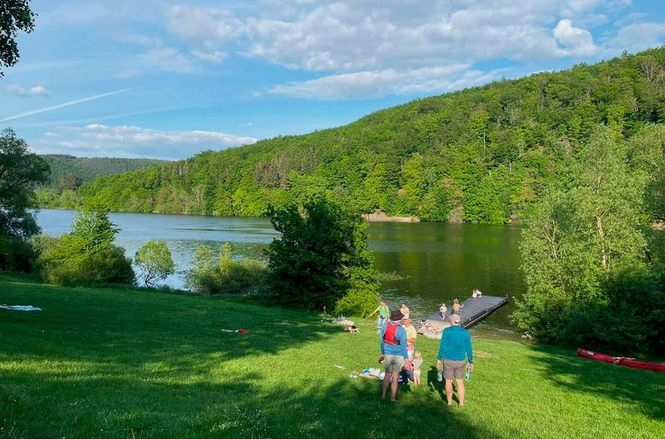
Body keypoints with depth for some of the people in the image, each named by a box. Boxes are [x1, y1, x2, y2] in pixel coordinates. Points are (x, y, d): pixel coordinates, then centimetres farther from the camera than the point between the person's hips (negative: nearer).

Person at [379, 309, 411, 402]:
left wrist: (382, 353, 18)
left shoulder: (385, 326, -3)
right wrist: (406, 359, -4)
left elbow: (382, 341, 6)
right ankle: (393, 398, 17)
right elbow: (403, 346, -11)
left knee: (387, 375, 19)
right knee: (395, 377, 8)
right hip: (399, 356, -3)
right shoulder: (401, 330, -15)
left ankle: (383, 395, 23)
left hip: (388, 355, 3)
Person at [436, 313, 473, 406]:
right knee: (460, 382, 17)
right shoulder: (465, 333, -3)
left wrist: (439, 359, -3)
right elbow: (469, 349, -1)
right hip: (460, 361, 2)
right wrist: (470, 362, 10)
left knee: (448, 381, 15)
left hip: (449, 360, -2)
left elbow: (442, 346, -12)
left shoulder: (447, 331, -11)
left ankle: (449, 402, 26)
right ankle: (461, 404, 20)